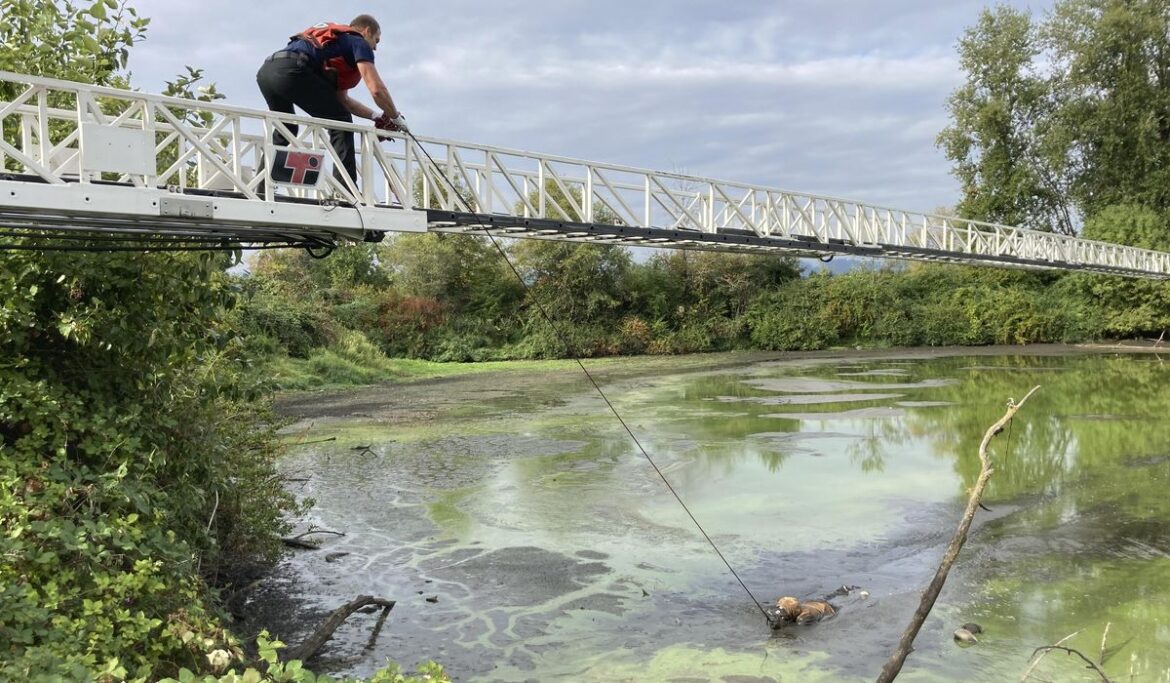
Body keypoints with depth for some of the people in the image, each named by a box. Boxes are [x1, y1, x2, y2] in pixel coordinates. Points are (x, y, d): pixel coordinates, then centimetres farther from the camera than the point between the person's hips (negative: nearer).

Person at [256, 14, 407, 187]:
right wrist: (396, 118, 14)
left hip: (265, 70, 9)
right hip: (290, 70, -9)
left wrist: (376, 116, 32)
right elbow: (377, 89, -1)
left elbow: (342, 99, 35)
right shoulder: (358, 42, 12)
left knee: (284, 129, 30)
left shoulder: (337, 42, 36)